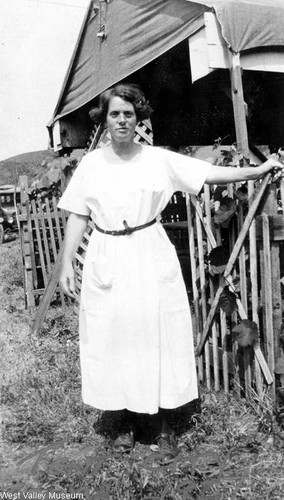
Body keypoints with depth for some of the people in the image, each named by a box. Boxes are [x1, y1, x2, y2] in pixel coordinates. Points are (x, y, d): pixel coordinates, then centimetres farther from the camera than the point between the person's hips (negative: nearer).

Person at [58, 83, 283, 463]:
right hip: (107, 265, 2)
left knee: (156, 339, 4)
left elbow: (210, 173, -3)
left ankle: (163, 426, 23)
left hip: (151, 263, -1)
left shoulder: (159, 160, 0)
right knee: (114, 342, 8)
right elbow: (77, 217, 5)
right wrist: (67, 263, 1)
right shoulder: (90, 164, 4)